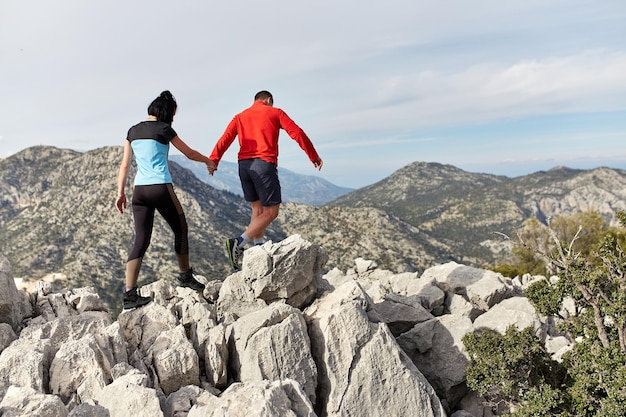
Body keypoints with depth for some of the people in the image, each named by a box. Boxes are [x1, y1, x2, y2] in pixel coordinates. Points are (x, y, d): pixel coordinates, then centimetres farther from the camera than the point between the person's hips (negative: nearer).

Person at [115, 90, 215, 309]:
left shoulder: (133, 131, 13)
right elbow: (189, 153, 8)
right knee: (180, 230, 14)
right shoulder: (163, 129, -2)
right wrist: (208, 161, 26)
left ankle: (130, 294, -3)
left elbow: (124, 165, 12)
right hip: (161, 188, -6)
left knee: (140, 239, 4)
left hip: (140, 190, 6)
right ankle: (185, 276, 28)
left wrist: (120, 193, 15)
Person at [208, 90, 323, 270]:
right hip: (264, 164, -6)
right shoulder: (275, 112, 10)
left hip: (244, 165, 6)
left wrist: (213, 160, -5)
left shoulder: (240, 117, 20)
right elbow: (297, 133, 3)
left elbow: (226, 138, 5)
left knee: (258, 209, 16)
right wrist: (314, 156, 9)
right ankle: (238, 243, -15)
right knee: (271, 212, -1)